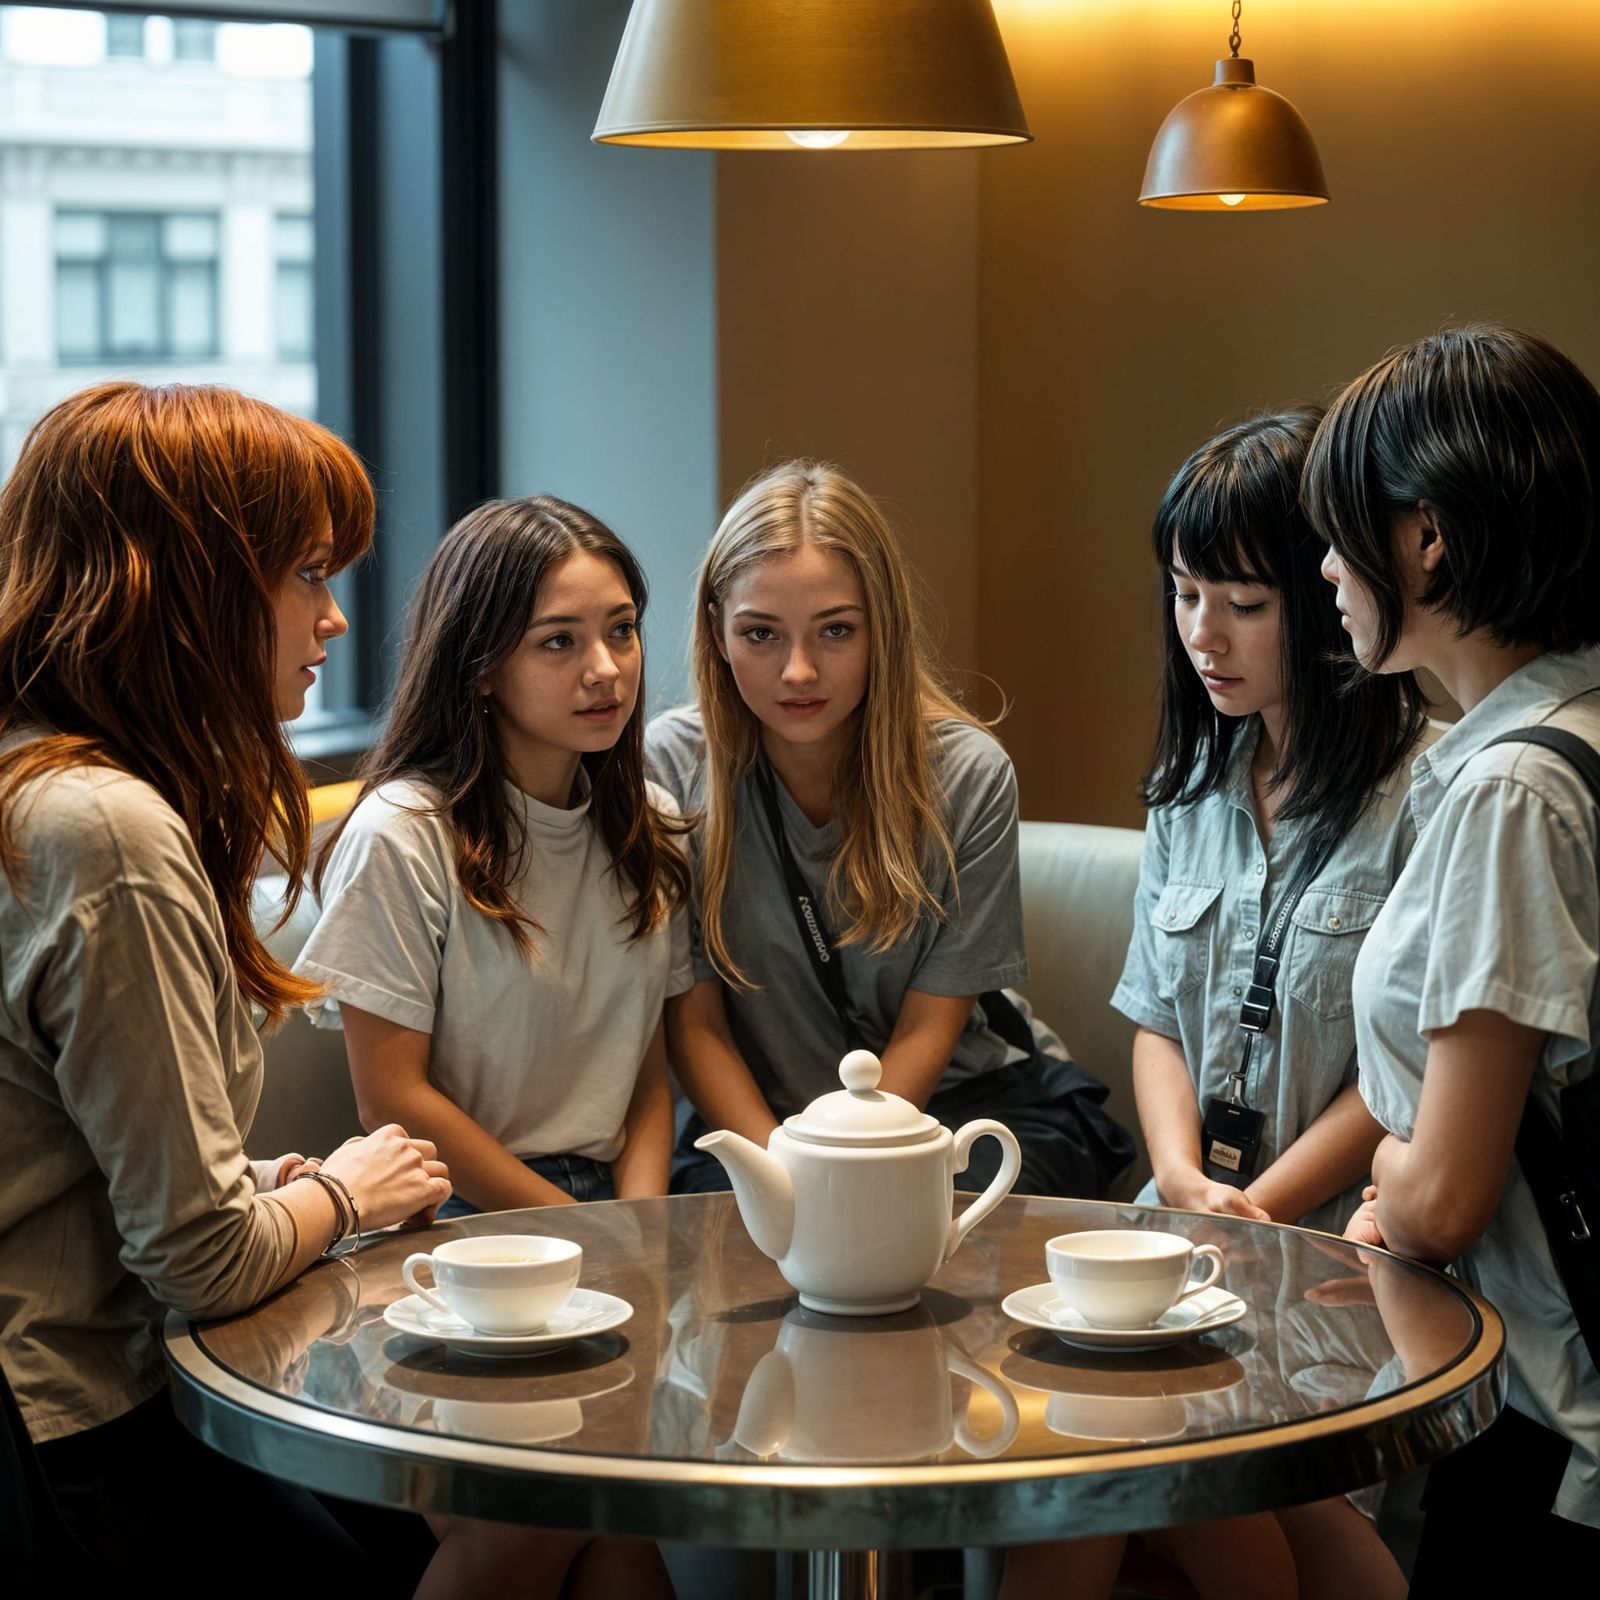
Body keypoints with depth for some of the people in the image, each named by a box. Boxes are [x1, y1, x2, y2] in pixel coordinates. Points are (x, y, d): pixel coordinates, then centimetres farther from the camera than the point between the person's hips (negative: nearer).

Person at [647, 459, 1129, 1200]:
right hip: (754, 1116, 0)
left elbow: (928, 1029, -7)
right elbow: (693, 1019, -6)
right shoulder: (674, 765, -8)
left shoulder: (968, 775, -9)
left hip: (962, 1103, 0)